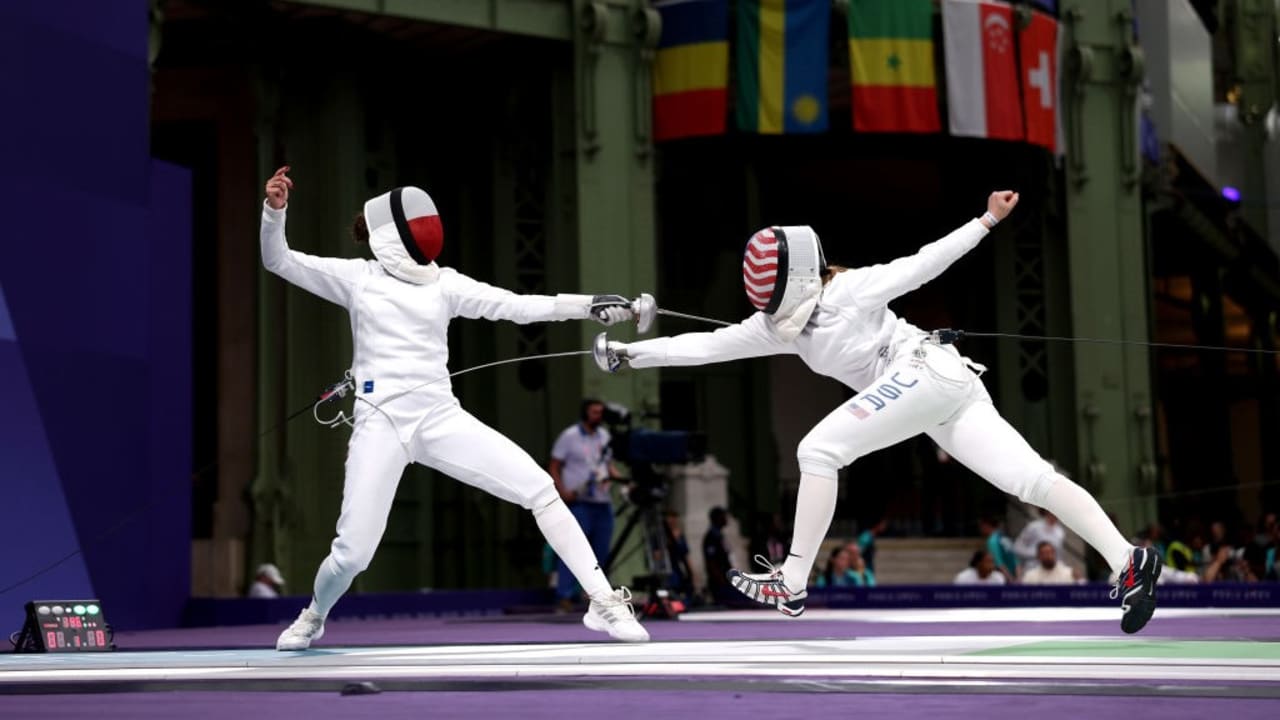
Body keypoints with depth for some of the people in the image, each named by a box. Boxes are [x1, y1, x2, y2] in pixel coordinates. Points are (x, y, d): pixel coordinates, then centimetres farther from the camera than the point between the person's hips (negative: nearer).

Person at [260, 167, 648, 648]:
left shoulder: (443, 282, 8)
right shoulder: (357, 277, 3)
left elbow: (518, 307, 2)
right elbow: (278, 261, 1)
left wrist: (587, 305, -10)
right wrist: (275, 209, -18)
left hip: (441, 419, 2)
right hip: (380, 425, -2)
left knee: (540, 490, -14)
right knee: (353, 554, -7)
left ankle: (604, 603, -8)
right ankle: (313, 617, 28)